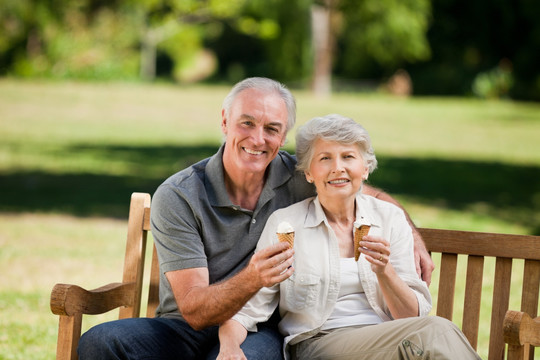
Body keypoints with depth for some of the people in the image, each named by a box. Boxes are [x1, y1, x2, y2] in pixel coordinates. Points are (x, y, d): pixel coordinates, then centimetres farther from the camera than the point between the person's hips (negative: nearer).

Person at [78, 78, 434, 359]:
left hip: (257, 331, 0)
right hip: (186, 329, 0)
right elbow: (194, 310, -15)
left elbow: (370, 195, 21)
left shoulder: (297, 177, 0)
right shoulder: (176, 197, -10)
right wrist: (251, 280, -34)